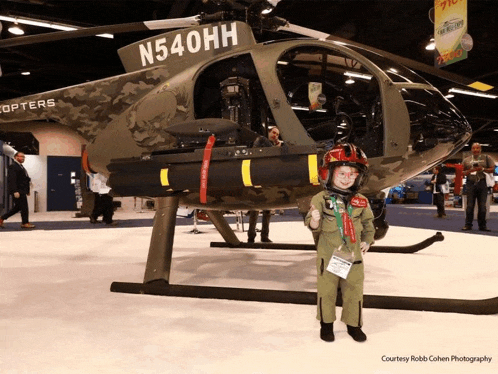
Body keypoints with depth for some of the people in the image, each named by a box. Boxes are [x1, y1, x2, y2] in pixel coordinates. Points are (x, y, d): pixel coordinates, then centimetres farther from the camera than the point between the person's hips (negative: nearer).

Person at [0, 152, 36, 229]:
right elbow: (12, 180, -19)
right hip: (18, 191, -10)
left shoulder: (20, 166, 20)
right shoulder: (13, 166, -11)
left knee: (18, 207, 14)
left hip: (22, 191, 10)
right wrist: (15, 191, -25)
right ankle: (25, 223, 6)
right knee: (24, 207, -4)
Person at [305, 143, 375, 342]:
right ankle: (326, 323, 28)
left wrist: (367, 240, 5)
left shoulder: (361, 201, 3)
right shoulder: (320, 199, -9)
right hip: (328, 255, -3)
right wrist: (314, 220, -32)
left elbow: (368, 222, 16)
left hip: (353, 255, 3)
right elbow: (314, 227, -11)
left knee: (354, 291, 11)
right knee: (326, 290, 9)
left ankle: (353, 324, 30)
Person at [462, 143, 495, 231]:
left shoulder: (486, 158, 8)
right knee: (470, 205, 0)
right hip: (471, 183, 1)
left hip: (482, 183, -1)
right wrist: (469, 171, -7)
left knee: (482, 206, 1)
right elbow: (463, 172, 13)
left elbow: (492, 169, 4)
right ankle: (468, 225, 6)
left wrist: (483, 169, -12)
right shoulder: (466, 160, 12)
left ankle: (482, 225, 9)